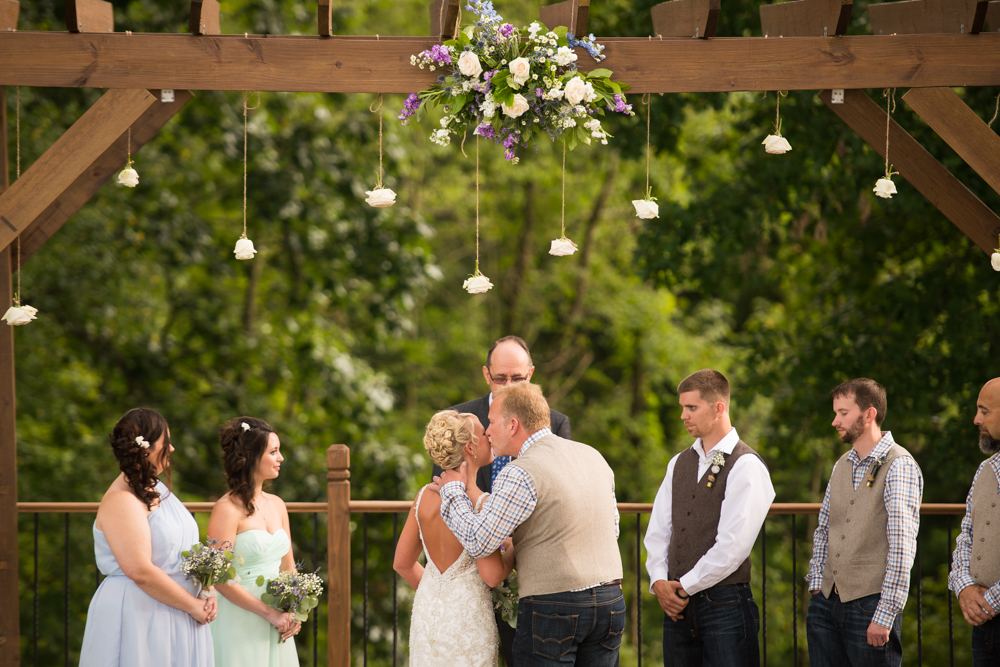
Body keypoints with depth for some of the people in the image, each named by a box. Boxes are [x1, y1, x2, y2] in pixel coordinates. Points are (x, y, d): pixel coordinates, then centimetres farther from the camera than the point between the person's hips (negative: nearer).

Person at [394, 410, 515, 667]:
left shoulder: (424, 497, 3)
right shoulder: (479, 503, -16)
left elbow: (403, 563, 11)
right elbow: (492, 575, -18)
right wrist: (514, 550, 1)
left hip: (427, 609, 6)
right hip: (467, 614, -6)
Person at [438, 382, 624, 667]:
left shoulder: (520, 475, -13)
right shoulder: (593, 457, 11)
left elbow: (478, 542, -14)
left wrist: (454, 490, 1)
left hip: (553, 607, -7)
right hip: (610, 601, 7)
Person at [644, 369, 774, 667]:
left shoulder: (746, 466, -8)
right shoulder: (680, 464, 15)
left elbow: (732, 544, -15)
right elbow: (658, 531, 14)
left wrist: (685, 586, -10)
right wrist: (659, 581, -2)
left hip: (724, 602, -6)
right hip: (678, 603, 6)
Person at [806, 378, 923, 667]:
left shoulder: (899, 467, -10)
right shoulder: (842, 465, 14)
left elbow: (902, 547, -16)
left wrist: (885, 616, -19)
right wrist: (816, 585, 9)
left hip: (871, 604, -7)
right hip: (827, 601, 7)